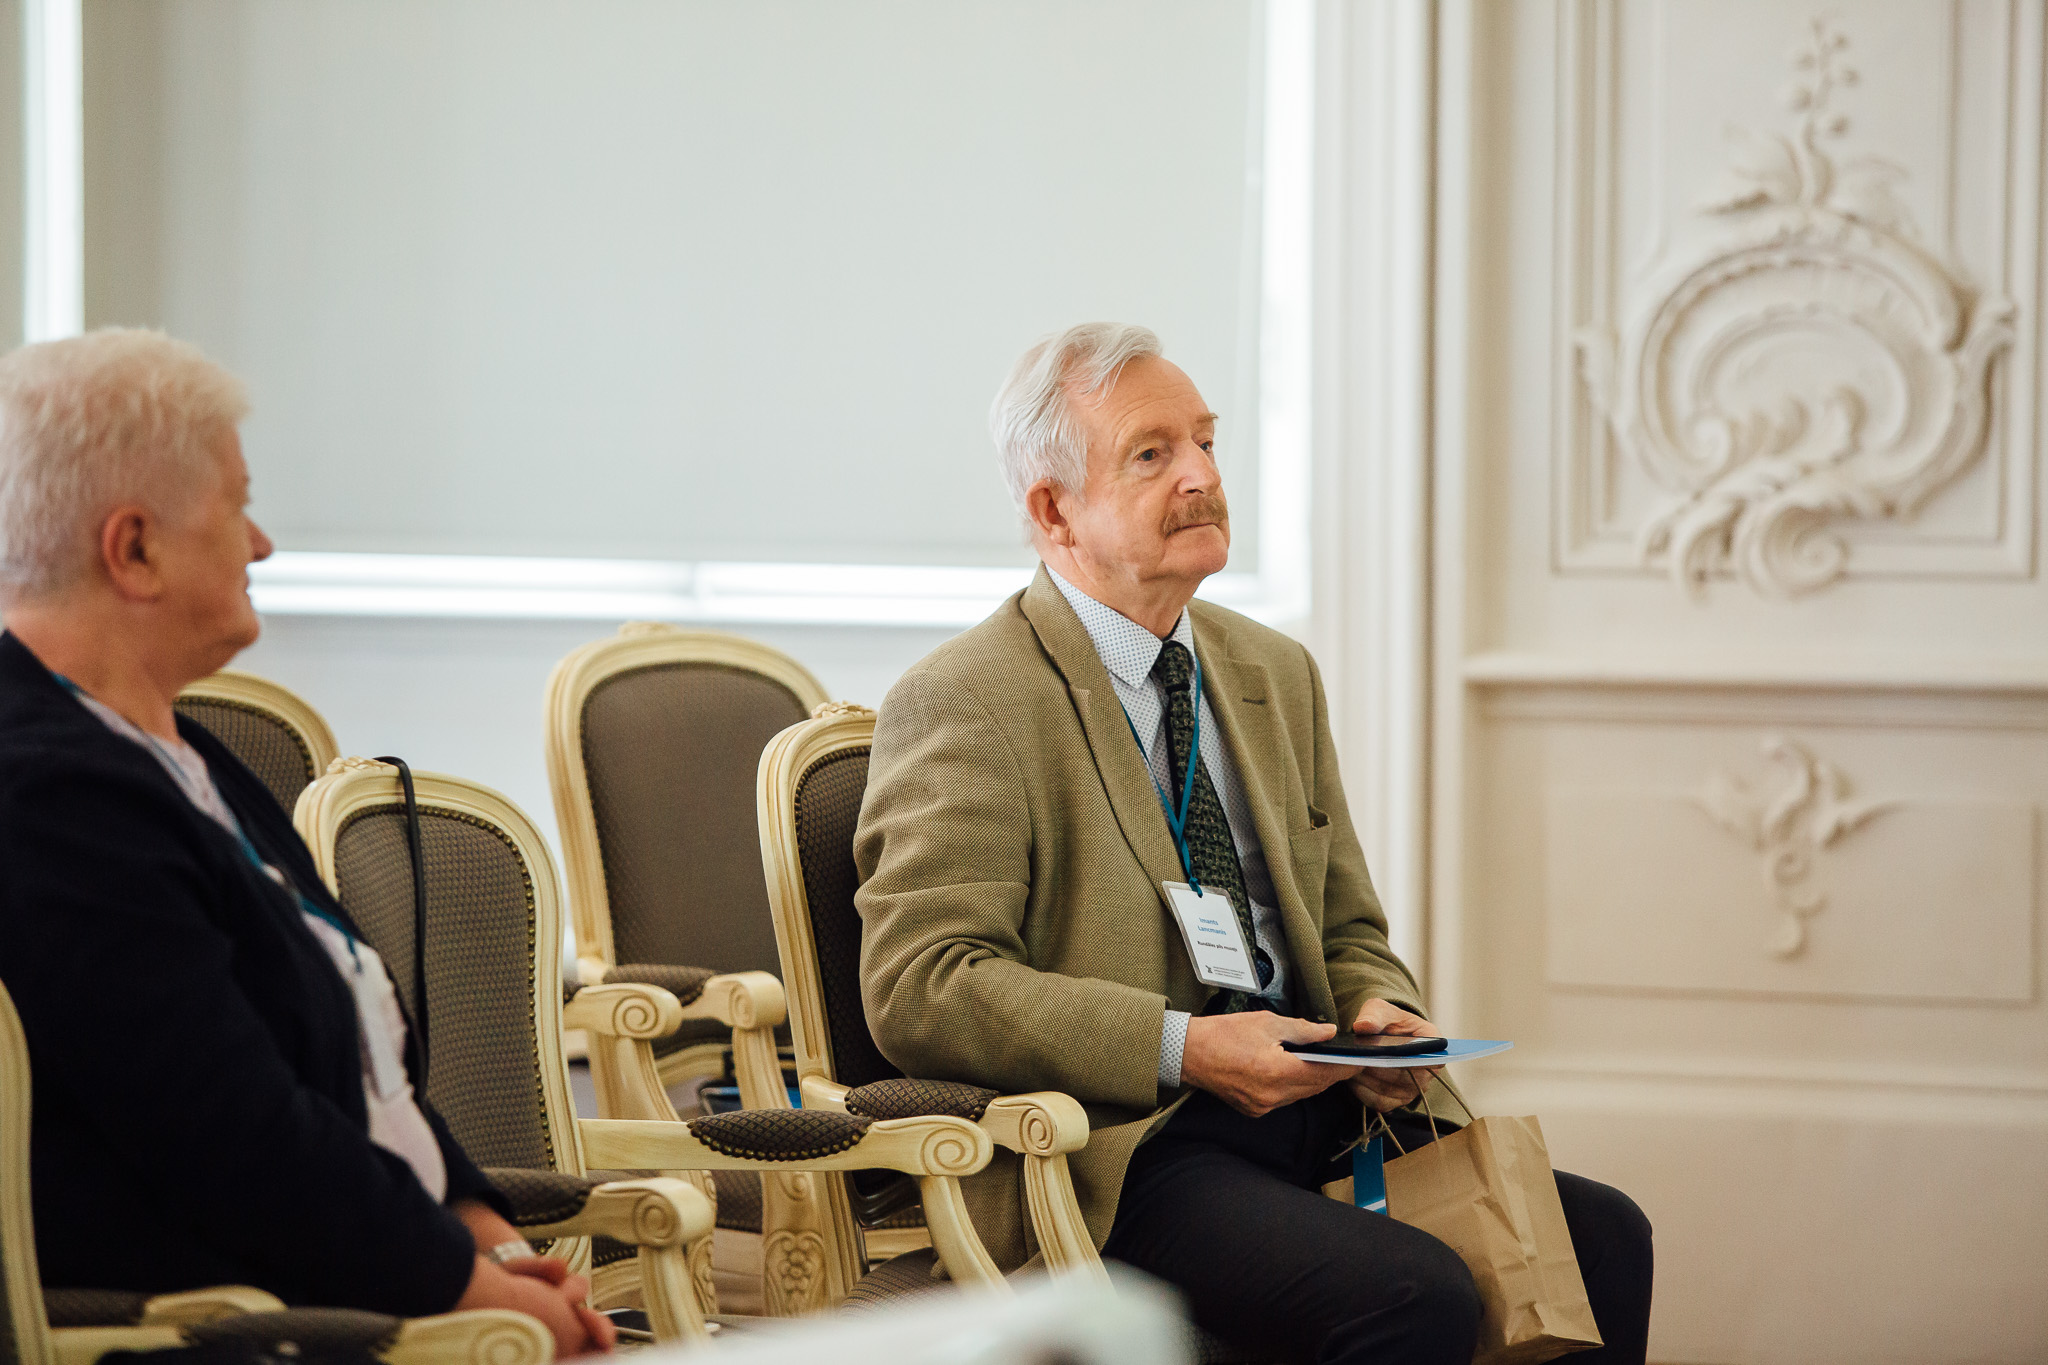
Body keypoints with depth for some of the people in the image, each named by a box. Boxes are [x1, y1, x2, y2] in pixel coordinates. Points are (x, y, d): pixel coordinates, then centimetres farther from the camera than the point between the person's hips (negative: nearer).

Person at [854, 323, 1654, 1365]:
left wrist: (1376, 1013, 0)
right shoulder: (959, 705, -5)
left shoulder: (1277, 673, 19)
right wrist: (1183, 1049, -21)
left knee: (1602, 1237, -15)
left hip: (1314, 1118, 7)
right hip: (1120, 1155, -7)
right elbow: (919, 987, -14)